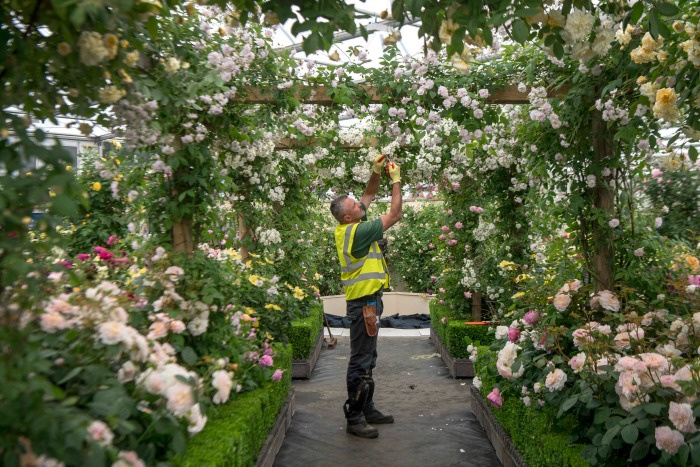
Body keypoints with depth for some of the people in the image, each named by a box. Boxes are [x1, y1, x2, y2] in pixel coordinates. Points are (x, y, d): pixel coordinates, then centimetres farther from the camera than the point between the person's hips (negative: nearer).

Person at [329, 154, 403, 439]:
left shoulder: (347, 226, 6)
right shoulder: (356, 231, -20)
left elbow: (370, 194, 18)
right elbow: (394, 216, -15)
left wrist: (377, 172, 4)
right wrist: (396, 180, -7)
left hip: (367, 300, 10)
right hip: (364, 302, -10)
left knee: (367, 359, 16)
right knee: (361, 361, -5)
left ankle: (366, 409, 26)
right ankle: (354, 418, 2)